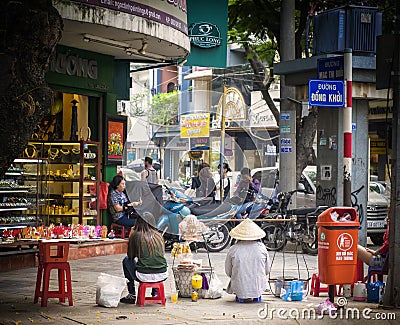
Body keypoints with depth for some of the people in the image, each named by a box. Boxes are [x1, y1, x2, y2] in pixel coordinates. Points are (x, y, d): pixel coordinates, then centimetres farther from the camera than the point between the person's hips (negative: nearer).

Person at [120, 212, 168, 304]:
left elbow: (130, 256, 9)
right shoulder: (159, 236, 7)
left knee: (126, 260, 24)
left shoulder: (136, 235, -4)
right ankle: (156, 293, 36)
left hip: (144, 276, -4)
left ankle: (132, 295, 23)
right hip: (162, 276, 4)